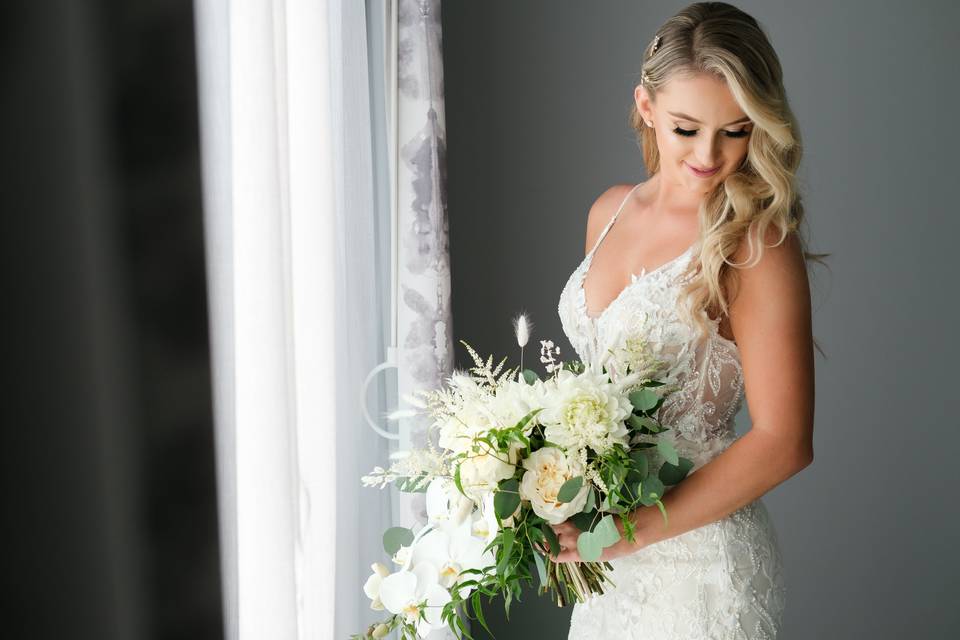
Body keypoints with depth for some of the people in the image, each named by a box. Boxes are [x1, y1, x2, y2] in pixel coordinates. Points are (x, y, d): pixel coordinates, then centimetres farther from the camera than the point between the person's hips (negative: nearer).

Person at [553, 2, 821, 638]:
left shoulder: (755, 245, -16)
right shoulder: (612, 211, 5)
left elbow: (783, 442, -19)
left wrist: (628, 531, -19)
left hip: (702, 556, -6)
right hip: (608, 552, 6)